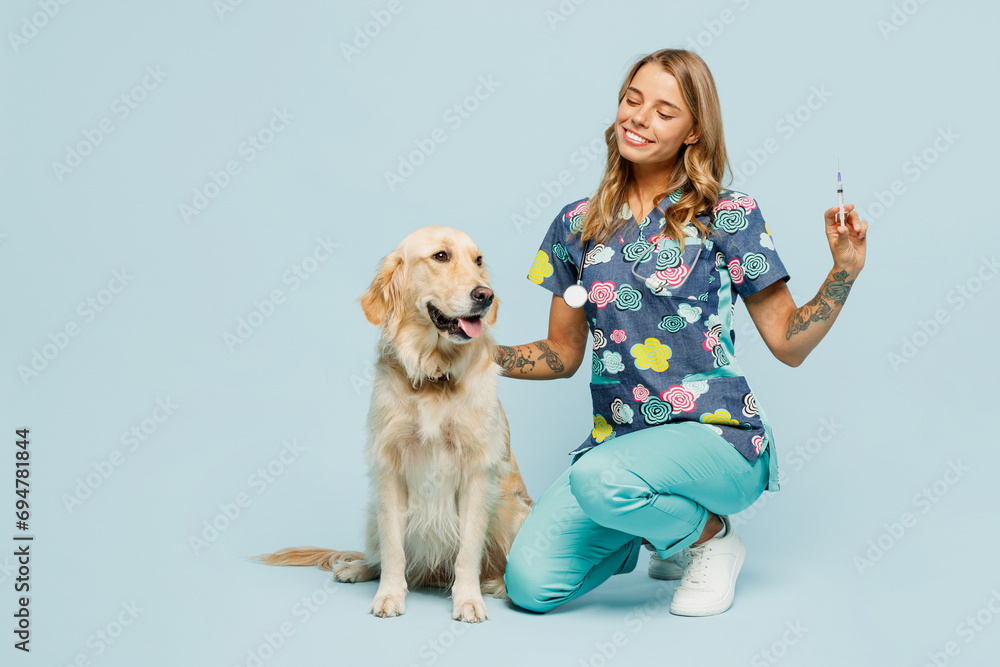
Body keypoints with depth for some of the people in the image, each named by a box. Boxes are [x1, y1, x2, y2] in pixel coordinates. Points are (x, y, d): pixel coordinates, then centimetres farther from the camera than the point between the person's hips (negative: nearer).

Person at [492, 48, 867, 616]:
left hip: (717, 436, -4)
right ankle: (662, 528, 17)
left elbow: (789, 344, -1)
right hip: (618, 440, 5)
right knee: (529, 584, -12)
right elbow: (564, 353, 13)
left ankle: (711, 536, -1)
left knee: (600, 479, -35)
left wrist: (844, 272, -15)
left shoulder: (729, 217, -4)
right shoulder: (578, 226, 7)